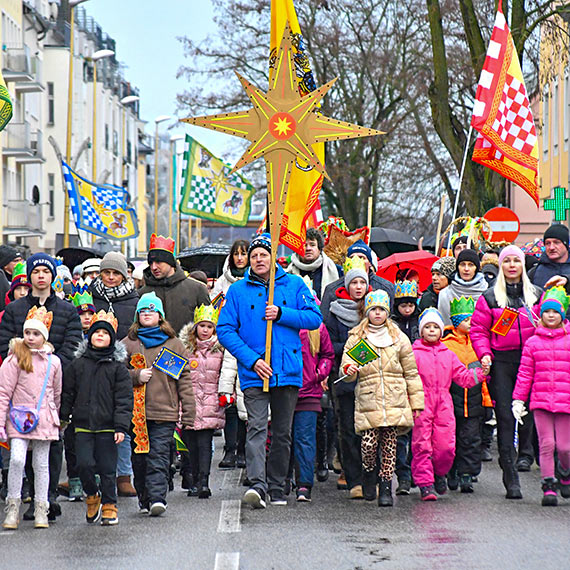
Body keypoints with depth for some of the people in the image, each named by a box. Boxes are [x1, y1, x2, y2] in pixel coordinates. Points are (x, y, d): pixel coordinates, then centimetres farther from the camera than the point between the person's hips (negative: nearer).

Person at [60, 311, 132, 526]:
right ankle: (92, 496, 18)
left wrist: (121, 426, -9)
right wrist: (62, 417, 8)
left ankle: (109, 505, 16)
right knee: (84, 464, -8)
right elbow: (67, 393, 13)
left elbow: (124, 399, -2)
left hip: (107, 427, -1)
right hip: (83, 426, 1)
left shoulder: (118, 367, 1)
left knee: (107, 468, 1)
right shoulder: (77, 365, 7)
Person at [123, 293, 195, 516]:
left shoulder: (174, 344, 8)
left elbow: (185, 379, 6)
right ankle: (144, 499, 16)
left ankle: (157, 498, -15)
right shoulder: (128, 344, 10)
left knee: (159, 457, -10)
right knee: (139, 458, 6)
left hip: (165, 413, -2)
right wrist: (136, 376, -12)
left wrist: (188, 414, 1)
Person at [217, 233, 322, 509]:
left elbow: (314, 318, 3)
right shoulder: (237, 291, 4)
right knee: (256, 428, -16)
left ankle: (276, 487, 19)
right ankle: (257, 485, -26)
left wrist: (281, 314, -12)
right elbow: (225, 330, -1)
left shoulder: (294, 285, 7)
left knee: (282, 432, 9)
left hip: (288, 370, 2)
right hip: (253, 372, -2)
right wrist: (252, 360, -12)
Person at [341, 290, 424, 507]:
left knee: (389, 445, -2)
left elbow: (411, 373, 14)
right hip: (367, 401, -1)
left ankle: (386, 488, 7)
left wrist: (416, 402, 10)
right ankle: (369, 474, 17)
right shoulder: (356, 339, 9)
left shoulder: (399, 338, 11)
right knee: (369, 444, -12)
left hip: (394, 400, 1)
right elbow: (346, 365, 8)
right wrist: (349, 371, -17)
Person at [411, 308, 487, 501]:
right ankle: (425, 484, 2)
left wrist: (481, 373, 0)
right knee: (422, 446, -5)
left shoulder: (448, 355, 18)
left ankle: (439, 474, 23)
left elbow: (462, 377, 15)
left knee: (446, 447, -3)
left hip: (443, 405, 3)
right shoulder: (414, 353, 4)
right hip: (421, 406, -3)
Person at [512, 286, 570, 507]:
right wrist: (518, 399, 6)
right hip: (540, 401, 1)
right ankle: (549, 486, 4)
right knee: (546, 444, -3)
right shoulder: (532, 343, 8)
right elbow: (525, 373, 9)